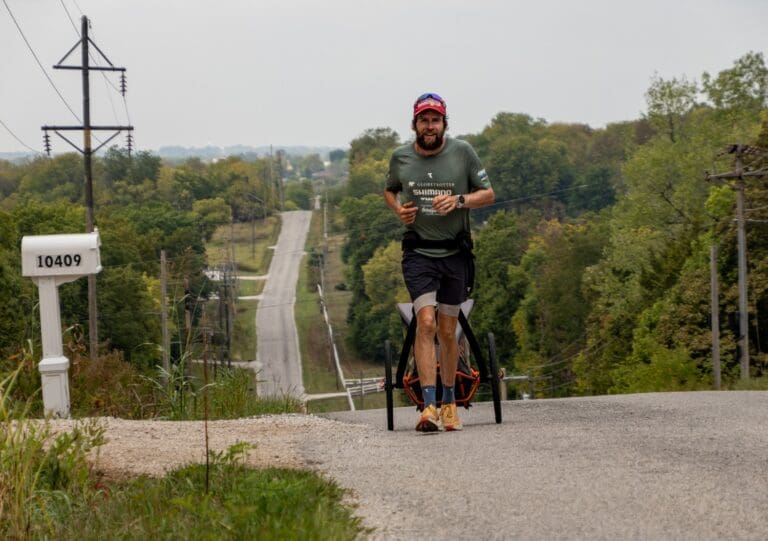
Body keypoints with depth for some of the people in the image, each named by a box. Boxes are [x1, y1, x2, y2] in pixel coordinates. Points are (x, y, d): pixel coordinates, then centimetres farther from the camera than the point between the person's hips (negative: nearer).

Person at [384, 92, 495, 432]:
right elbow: (389, 190, 21)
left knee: (447, 331, 8)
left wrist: (458, 200, -17)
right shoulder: (401, 157, 2)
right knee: (426, 322, -17)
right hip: (418, 253, 0)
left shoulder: (462, 152, -3)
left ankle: (449, 403, 25)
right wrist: (398, 209, -1)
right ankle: (429, 405, -22)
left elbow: (488, 194, 2)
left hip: (454, 253, 1)